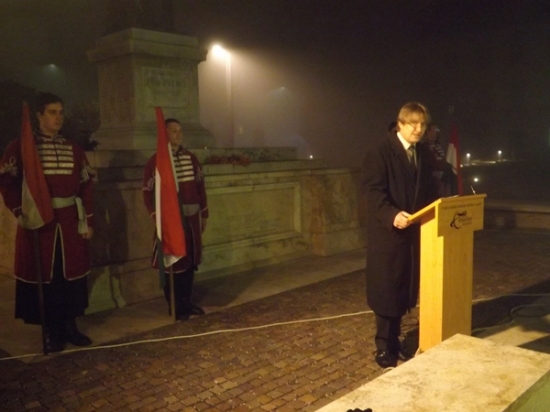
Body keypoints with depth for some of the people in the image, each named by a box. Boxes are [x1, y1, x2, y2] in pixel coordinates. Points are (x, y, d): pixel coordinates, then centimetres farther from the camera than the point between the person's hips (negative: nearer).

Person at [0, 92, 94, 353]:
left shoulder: (73, 149, 10)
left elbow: (85, 186, 10)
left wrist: (87, 221, 5)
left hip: (70, 222, 4)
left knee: (72, 275, 8)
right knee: (43, 278, 2)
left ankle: (70, 327, 22)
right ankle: (50, 333, 15)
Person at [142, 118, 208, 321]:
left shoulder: (191, 158, 9)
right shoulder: (155, 161, -6)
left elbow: (200, 187, 13)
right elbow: (148, 193, -8)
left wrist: (204, 214, 12)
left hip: (192, 217, 5)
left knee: (191, 260, 11)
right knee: (173, 262, 2)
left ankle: (187, 301, 24)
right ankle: (175, 305, 14)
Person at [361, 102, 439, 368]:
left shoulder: (423, 154, 12)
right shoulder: (380, 152, -10)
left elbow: (429, 190, 18)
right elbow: (373, 191, -18)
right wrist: (392, 215, -32)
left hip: (414, 230, 7)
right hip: (388, 232, -7)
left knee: (405, 288, 12)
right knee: (386, 289, 0)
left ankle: (393, 339, 27)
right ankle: (383, 348, 13)